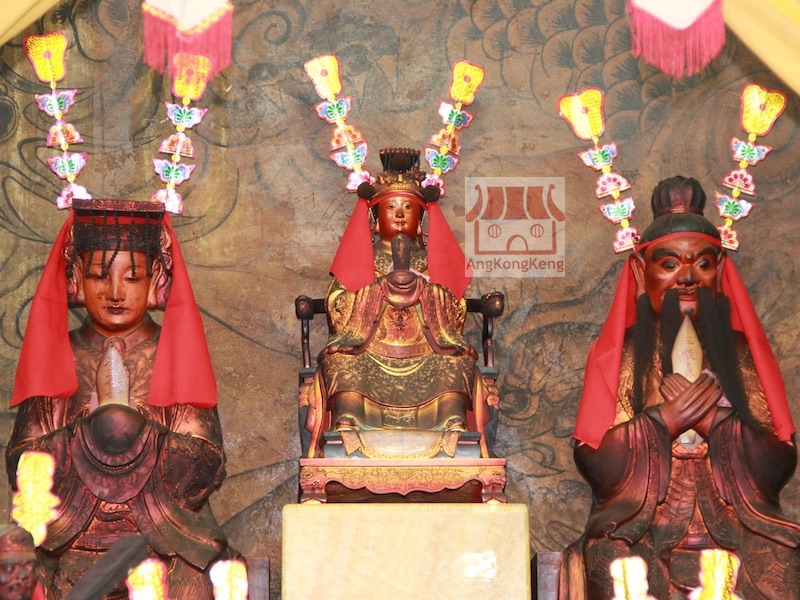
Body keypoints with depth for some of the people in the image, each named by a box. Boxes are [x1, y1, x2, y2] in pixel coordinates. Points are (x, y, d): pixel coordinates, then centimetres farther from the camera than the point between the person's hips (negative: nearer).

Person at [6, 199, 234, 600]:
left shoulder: (179, 357, 4)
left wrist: (130, 418, -18)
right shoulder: (54, 358, 7)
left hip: (166, 555, -1)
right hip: (69, 556, 1)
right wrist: (99, 414, -15)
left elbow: (207, 471, -6)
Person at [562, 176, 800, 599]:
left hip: (737, 532, 2)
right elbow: (593, 463, -2)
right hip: (638, 534, -2)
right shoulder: (617, 353, 7)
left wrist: (715, 421, -11)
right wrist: (665, 420, -12)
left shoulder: (743, 352, 11)